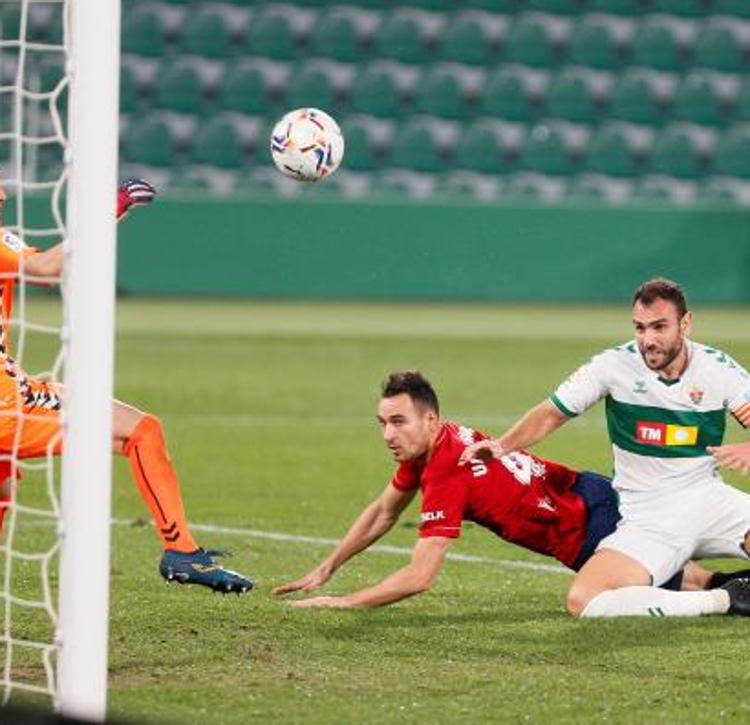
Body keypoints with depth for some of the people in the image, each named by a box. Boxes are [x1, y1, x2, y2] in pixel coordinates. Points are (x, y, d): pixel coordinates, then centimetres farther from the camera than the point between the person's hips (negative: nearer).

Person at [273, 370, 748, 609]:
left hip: (591, 523, -9)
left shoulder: (447, 476, -31)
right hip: (588, 496, 9)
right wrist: (325, 571, 8)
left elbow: (420, 577, -35)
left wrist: (340, 602, -33)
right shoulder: (422, 447, -5)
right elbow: (383, 513, 12)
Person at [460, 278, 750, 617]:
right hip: (647, 520, 1)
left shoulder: (718, 367, -2)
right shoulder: (615, 365, -6)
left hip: (708, 500, 0)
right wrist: (503, 445, -13)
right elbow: (551, 414, 3)